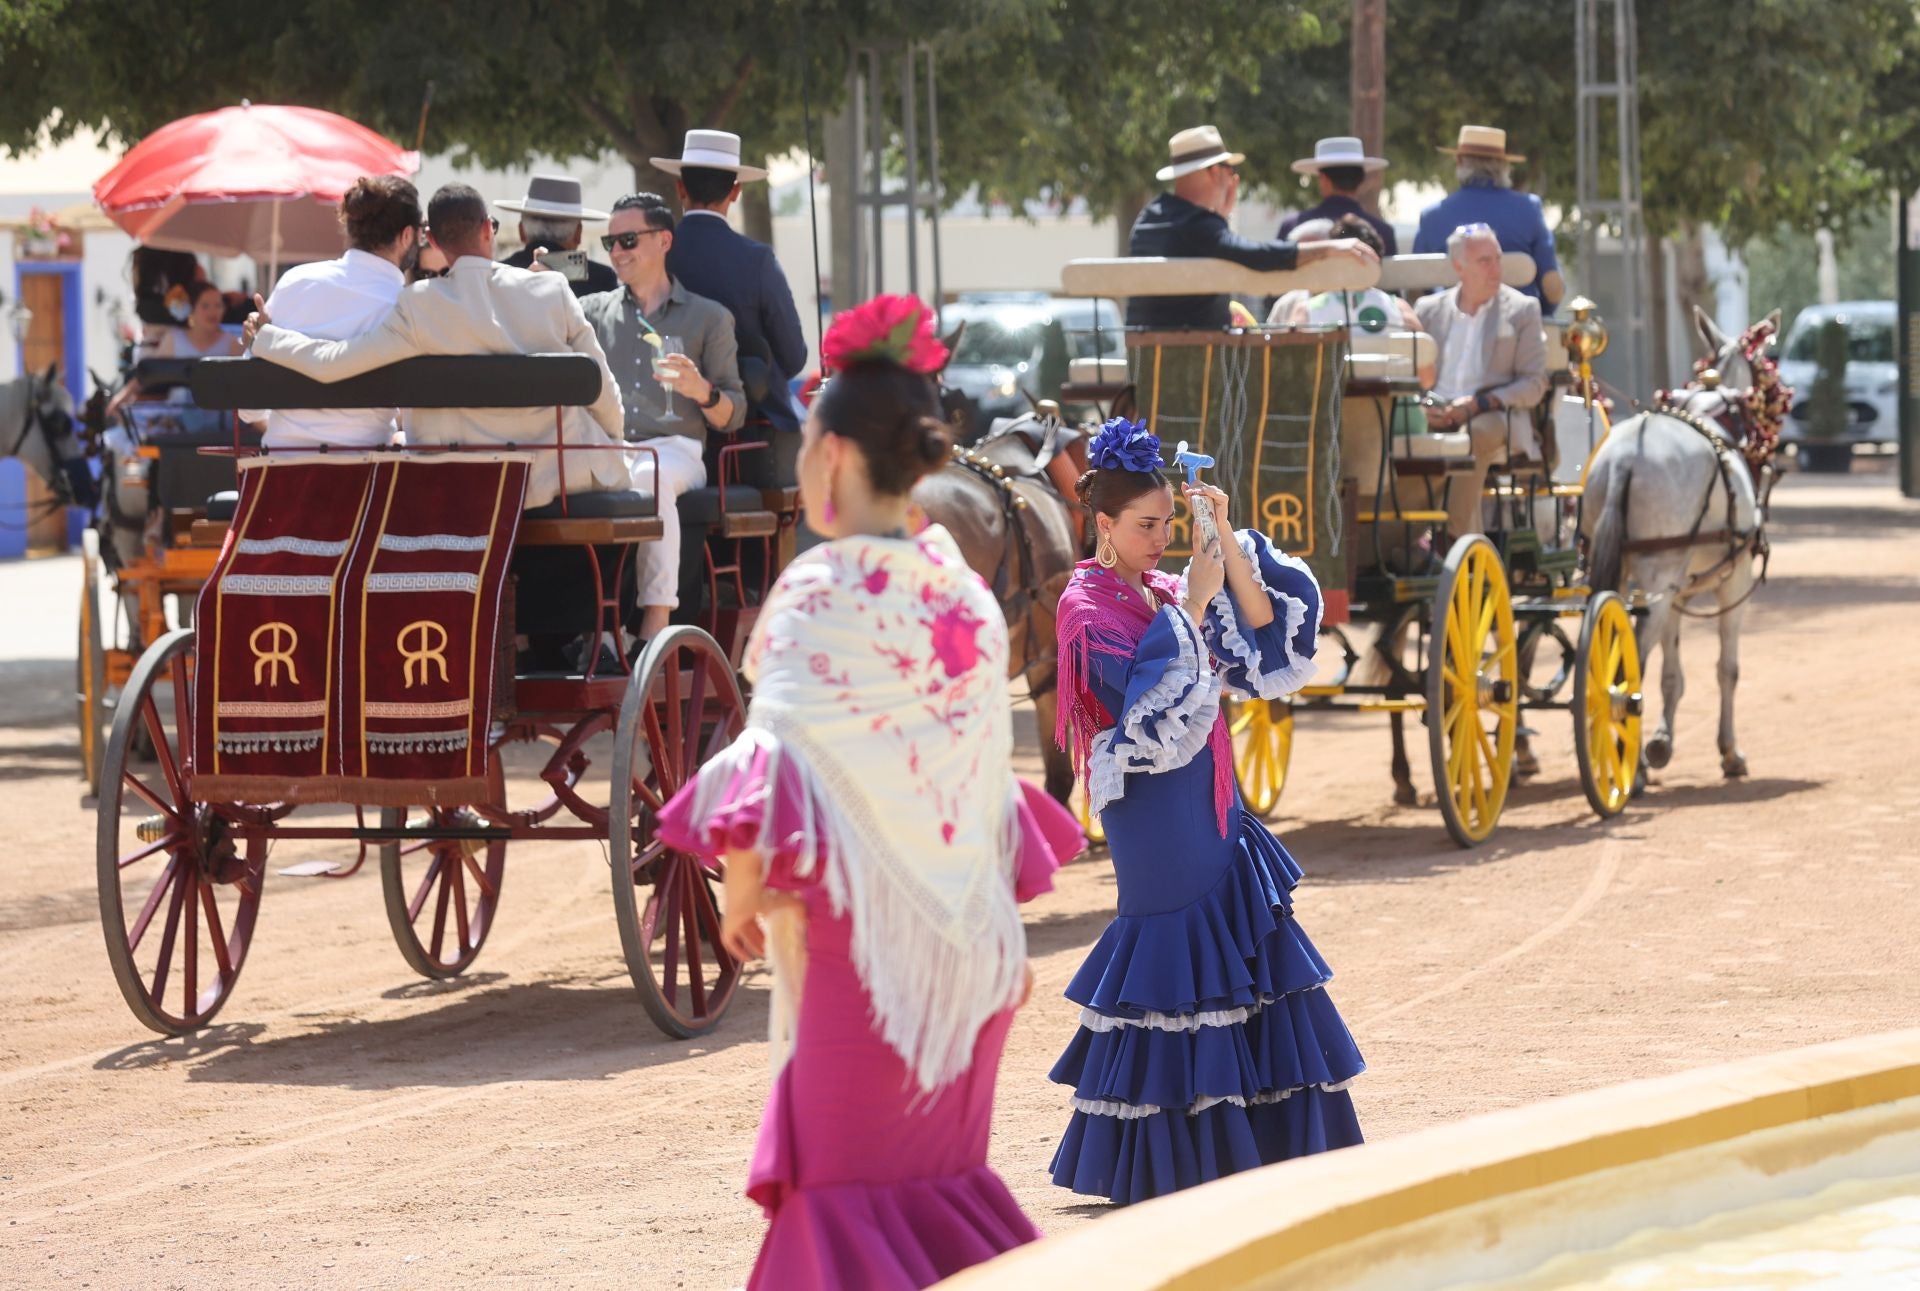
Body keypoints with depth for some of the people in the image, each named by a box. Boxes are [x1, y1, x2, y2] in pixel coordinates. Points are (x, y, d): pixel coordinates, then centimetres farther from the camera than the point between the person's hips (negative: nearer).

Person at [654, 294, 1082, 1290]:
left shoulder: (823, 592, -13)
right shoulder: (963, 591, 6)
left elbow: (780, 765, -19)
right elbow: (988, 771, 11)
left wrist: (743, 893, -5)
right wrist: (1002, 922, 18)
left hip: (860, 935, -6)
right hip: (965, 933, 6)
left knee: (848, 1181, 2)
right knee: (935, 1166, 15)